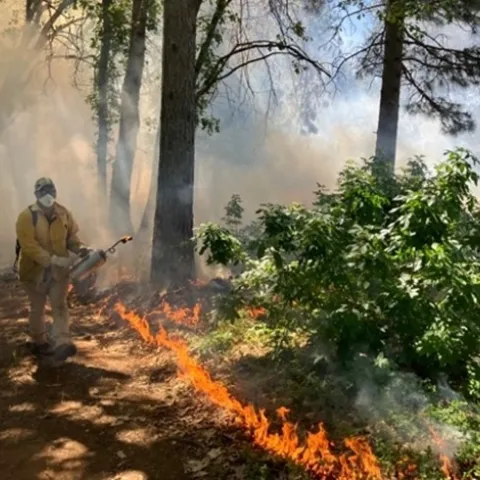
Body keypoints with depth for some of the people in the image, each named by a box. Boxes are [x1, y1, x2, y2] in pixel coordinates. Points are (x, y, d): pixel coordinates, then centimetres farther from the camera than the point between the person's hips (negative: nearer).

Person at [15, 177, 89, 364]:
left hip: (59, 270, 3)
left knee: (60, 306, -7)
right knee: (37, 308, 12)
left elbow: (71, 236, 10)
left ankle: (61, 344, -14)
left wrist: (80, 248, -12)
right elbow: (28, 245, -22)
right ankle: (39, 343, 29)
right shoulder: (27, 216, -15)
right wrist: (50, 260, -30)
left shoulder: (63, 213, 0)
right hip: (35, 270, -3)